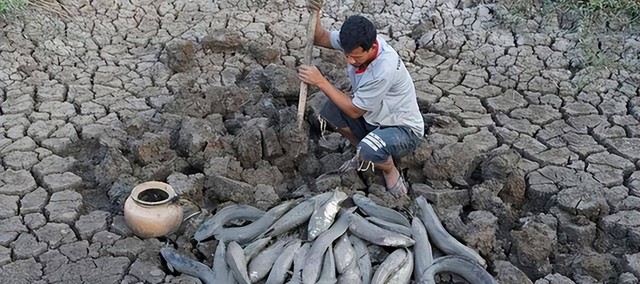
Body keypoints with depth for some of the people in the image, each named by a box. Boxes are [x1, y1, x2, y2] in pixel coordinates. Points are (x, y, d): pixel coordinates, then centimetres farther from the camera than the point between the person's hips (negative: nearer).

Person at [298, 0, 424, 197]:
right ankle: (363, 153, 11)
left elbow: (354, 111, -26)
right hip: (373, 120, 8)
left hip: (404, 130, -7)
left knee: (369, 149, -38)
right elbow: (320, 39, -3)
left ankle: (390, 170, 0)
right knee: (329, 110, -13)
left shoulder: (385, 69, -37)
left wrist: (320, 82, -26)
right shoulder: (358, 41, -16)